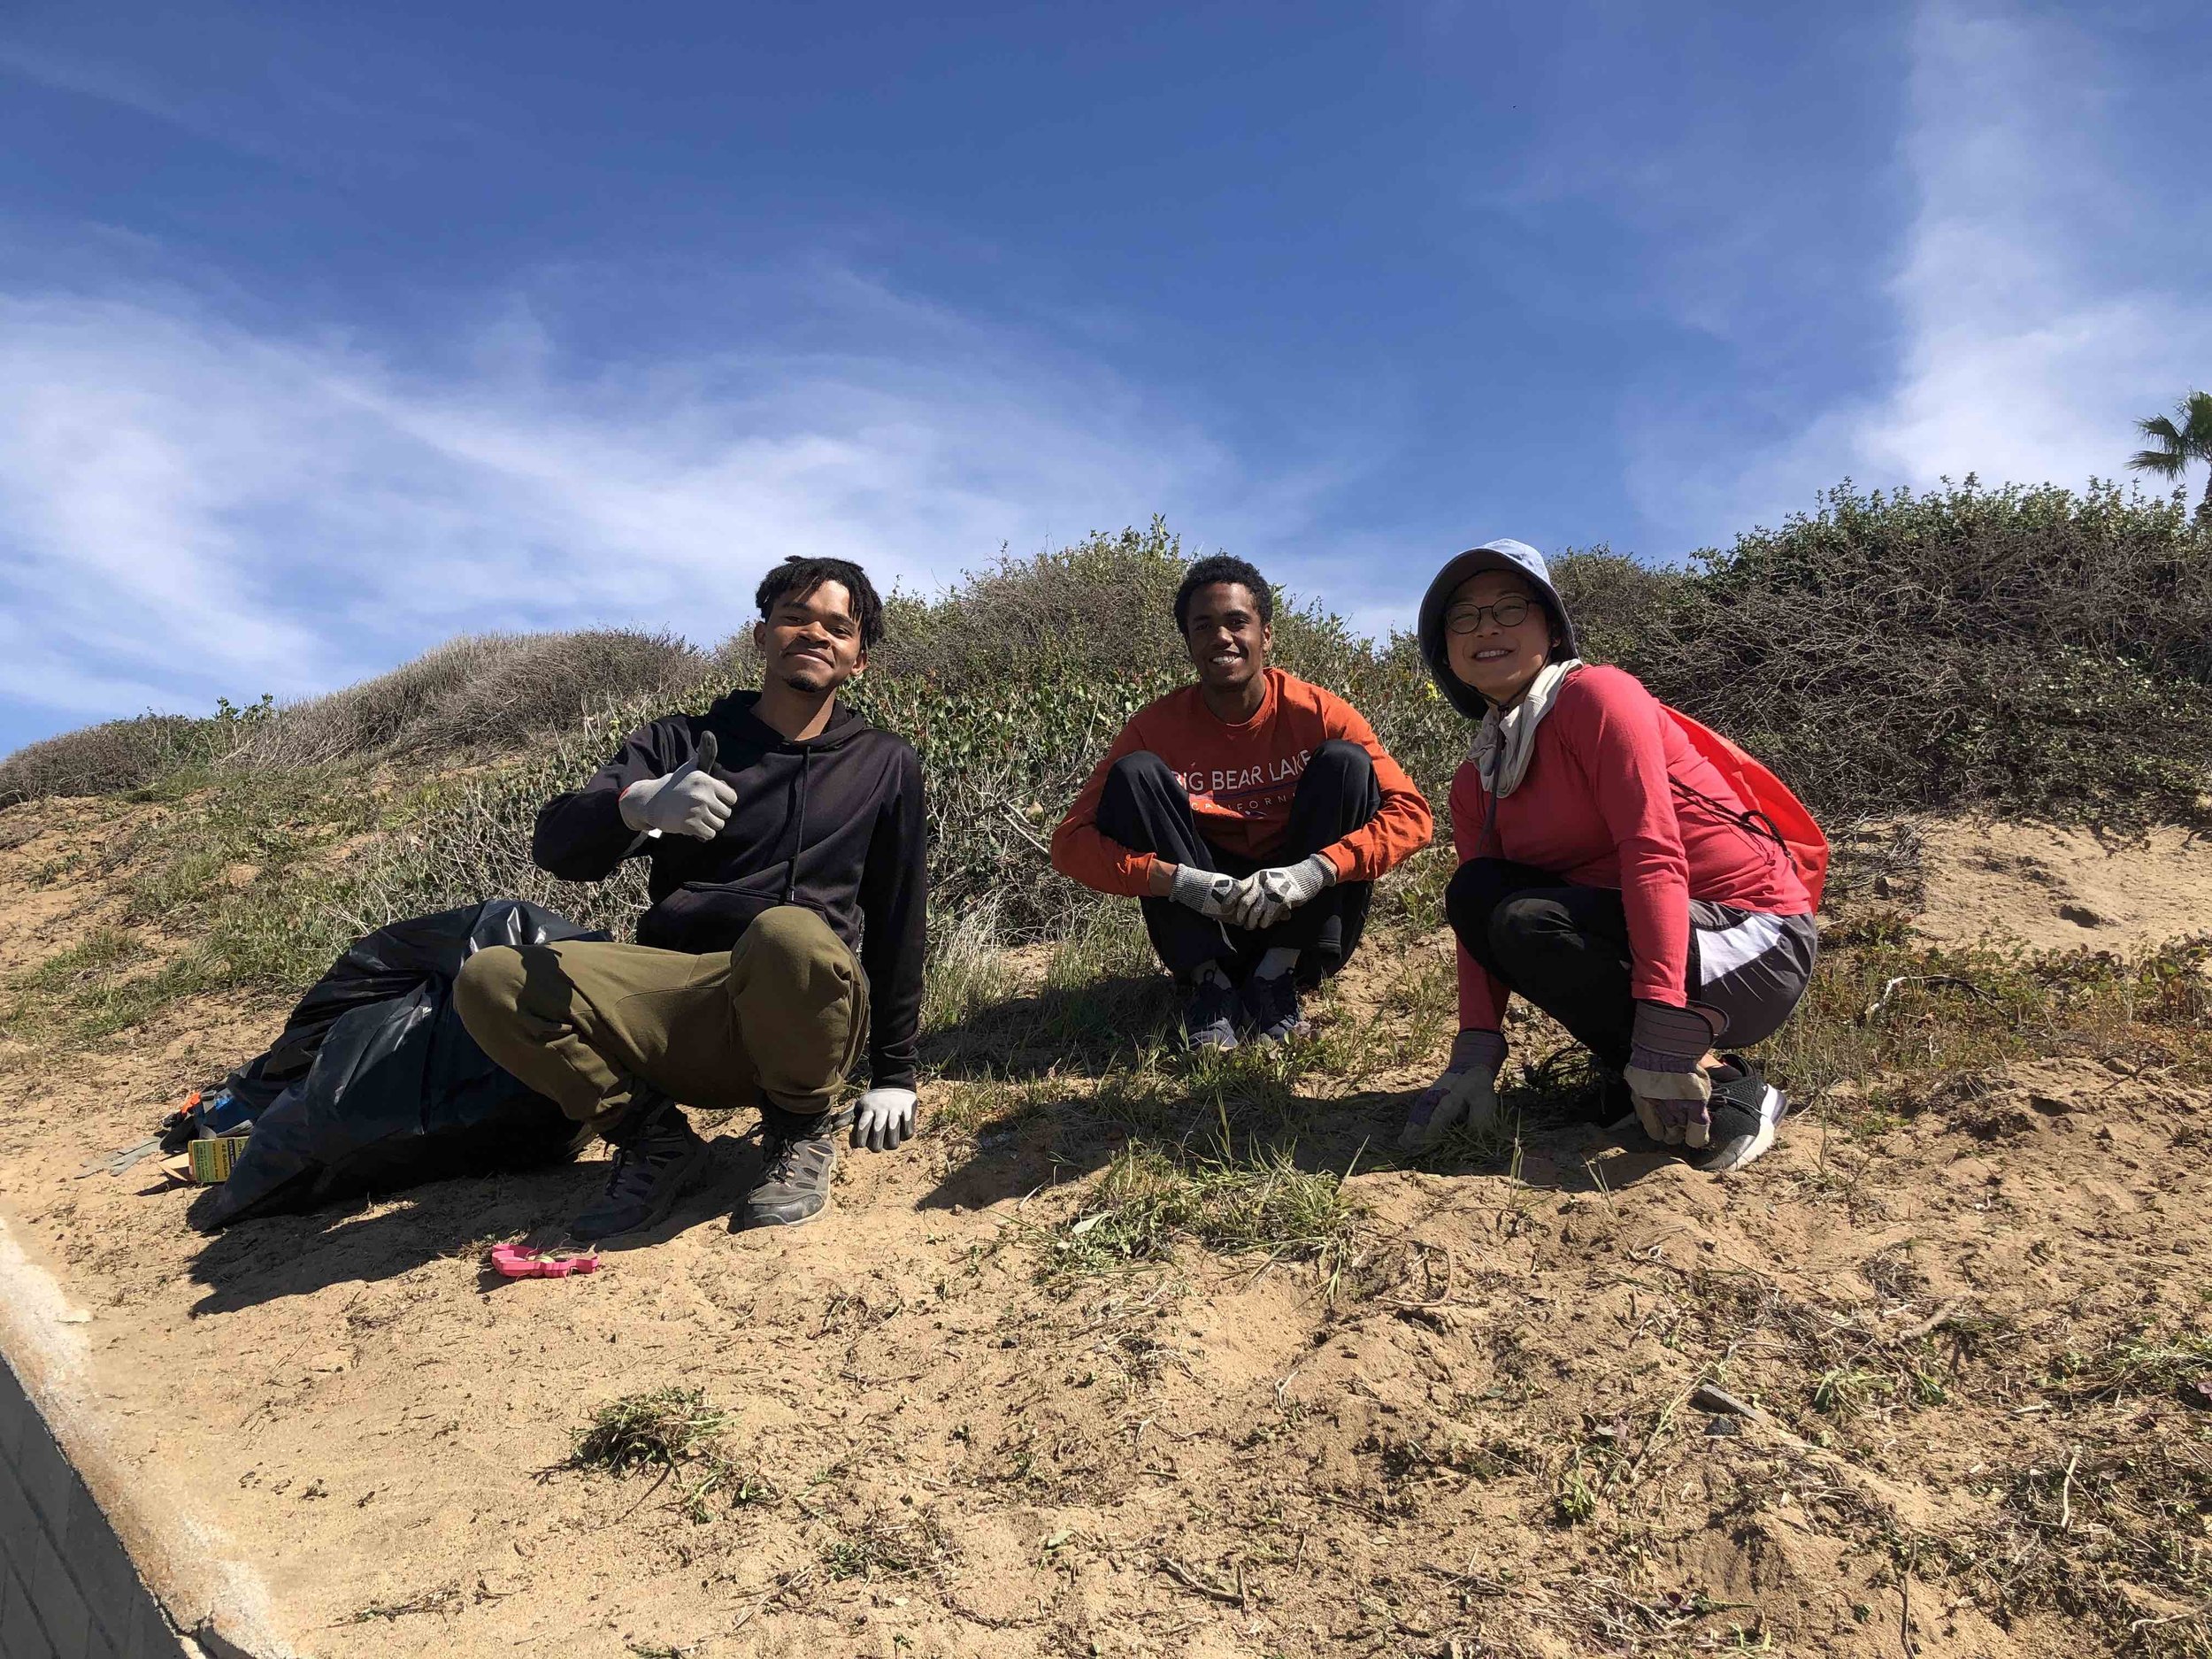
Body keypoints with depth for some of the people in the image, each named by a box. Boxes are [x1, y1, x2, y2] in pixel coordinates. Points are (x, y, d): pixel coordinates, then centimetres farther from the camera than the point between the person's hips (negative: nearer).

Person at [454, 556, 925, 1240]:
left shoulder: (885, 765, 11)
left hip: (799, 1005, -2)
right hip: (672, 1007, 2)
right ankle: (654, 1137, -2)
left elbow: (897, 924, 12)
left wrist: (894, 1074, 9)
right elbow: (556, 848, -4)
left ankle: (802, 1133, -9)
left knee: (789, 933, -38)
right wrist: (637, 802, -26)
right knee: (489, 982, -23)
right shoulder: (678, 742, 10)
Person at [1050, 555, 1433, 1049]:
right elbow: (1071, 841, -16)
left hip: (1303, 921, 0)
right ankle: (1208, 982, -19)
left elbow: (1411, 813, -17)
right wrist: (1177, 880, -32)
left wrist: (1315, 870, -33)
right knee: (1135, 773, -19)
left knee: (1346, 762, -19)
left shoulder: (1317, 712, -10)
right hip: (1202, 923, 0)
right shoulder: (1157, 726, -10)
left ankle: (1276, 976, -19)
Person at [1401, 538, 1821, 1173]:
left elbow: (1654, 852, -24)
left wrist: (1661, 1034, -32)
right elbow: (1479, 919, 0)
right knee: (1475, 890, -9)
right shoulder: (1477, 781, 10)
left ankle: (1724, 1086, -13)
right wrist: (1475, 1054, -16)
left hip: (1755, 942, -7)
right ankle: (1631, 1073, -4)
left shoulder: (1596, 694, -13)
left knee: (1528, 925, -27)